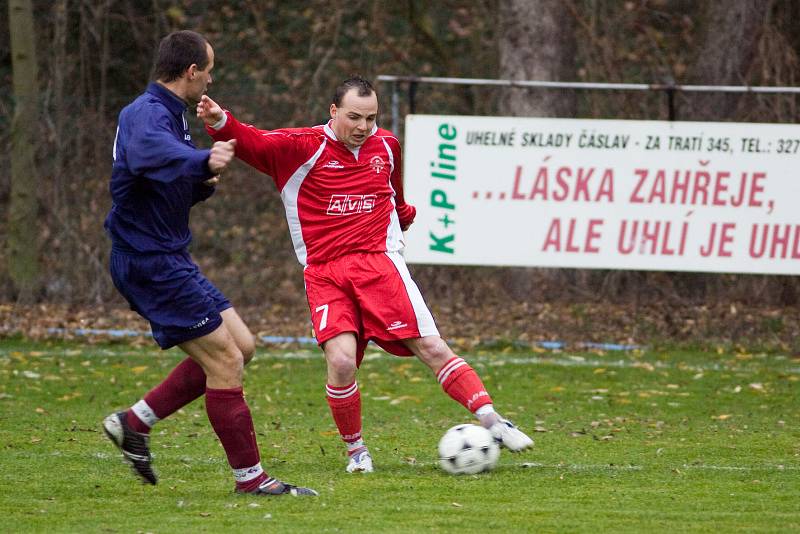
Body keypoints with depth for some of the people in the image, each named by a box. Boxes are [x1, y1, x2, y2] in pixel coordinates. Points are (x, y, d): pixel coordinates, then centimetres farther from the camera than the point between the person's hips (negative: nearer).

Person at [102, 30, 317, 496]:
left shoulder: (170, 114, 15)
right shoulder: (149, 114, -18)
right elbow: (146, 152, -42)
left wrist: (203, 184, 0)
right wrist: (204, 161, -58)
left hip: (169, 260, 10)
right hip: (150, 261, -10)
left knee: (240, 346, 11)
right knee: (225, 361, -8)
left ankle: (134, 423, 13)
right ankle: (250, 477, 0)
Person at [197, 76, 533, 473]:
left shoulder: (386, 146, 10)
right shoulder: (302, 147, -3)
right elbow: (252, 142, -16)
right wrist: (221, 123, -32)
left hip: (379, 265, 2)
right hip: (325, 275, -2)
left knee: (431, 348, -6)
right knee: (341, 361, -19)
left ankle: (493, 424, -4)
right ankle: (356, 451, 1)